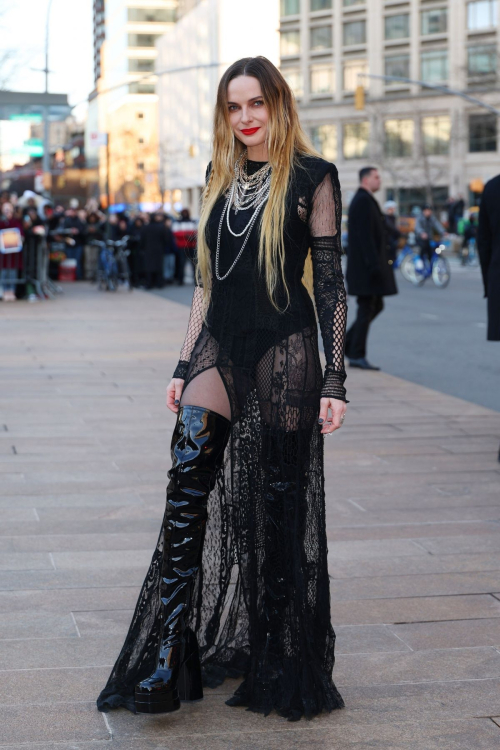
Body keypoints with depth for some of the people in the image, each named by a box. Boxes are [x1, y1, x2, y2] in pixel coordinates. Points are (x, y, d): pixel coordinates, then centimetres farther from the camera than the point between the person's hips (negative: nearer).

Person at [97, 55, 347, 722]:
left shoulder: (312, 177, -4)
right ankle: (167, 655, -1)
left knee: (280, 505, 3)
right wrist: (185, 365, 13)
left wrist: (335, 381, -10)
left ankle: (283, 669, 17)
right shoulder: (220, 178, 13)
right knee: (186, 492, -6)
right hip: (219, 348, 5)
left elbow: (331, 284, -6)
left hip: (284, 354, -5)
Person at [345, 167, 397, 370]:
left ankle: (348, 344, 17)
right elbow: (365, 236, -22)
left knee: (376, 306, 15)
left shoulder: (364, 200, 18)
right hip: (365, 265, -10)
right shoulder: (364, 201, -14)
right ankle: (357, 355, -1)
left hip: (365, 265, 10)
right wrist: (374, 264, -24)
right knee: (367, 308, -6)